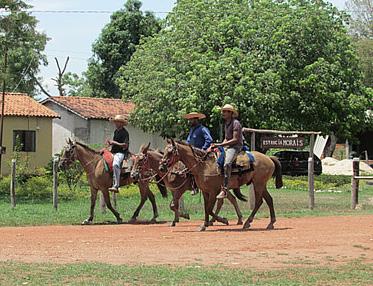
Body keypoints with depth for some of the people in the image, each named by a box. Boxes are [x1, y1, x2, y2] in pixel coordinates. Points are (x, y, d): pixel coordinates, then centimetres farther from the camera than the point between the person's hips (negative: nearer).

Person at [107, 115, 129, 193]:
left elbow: (125, 145, -17)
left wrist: (114, 142, -17)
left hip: (121, 153, -10)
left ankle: (116, 186, -41)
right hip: (113, 152, 10)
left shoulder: (124, 133, -9)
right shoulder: (116, 131, 17)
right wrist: (110, 143, 5)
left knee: (115, 164, -36)